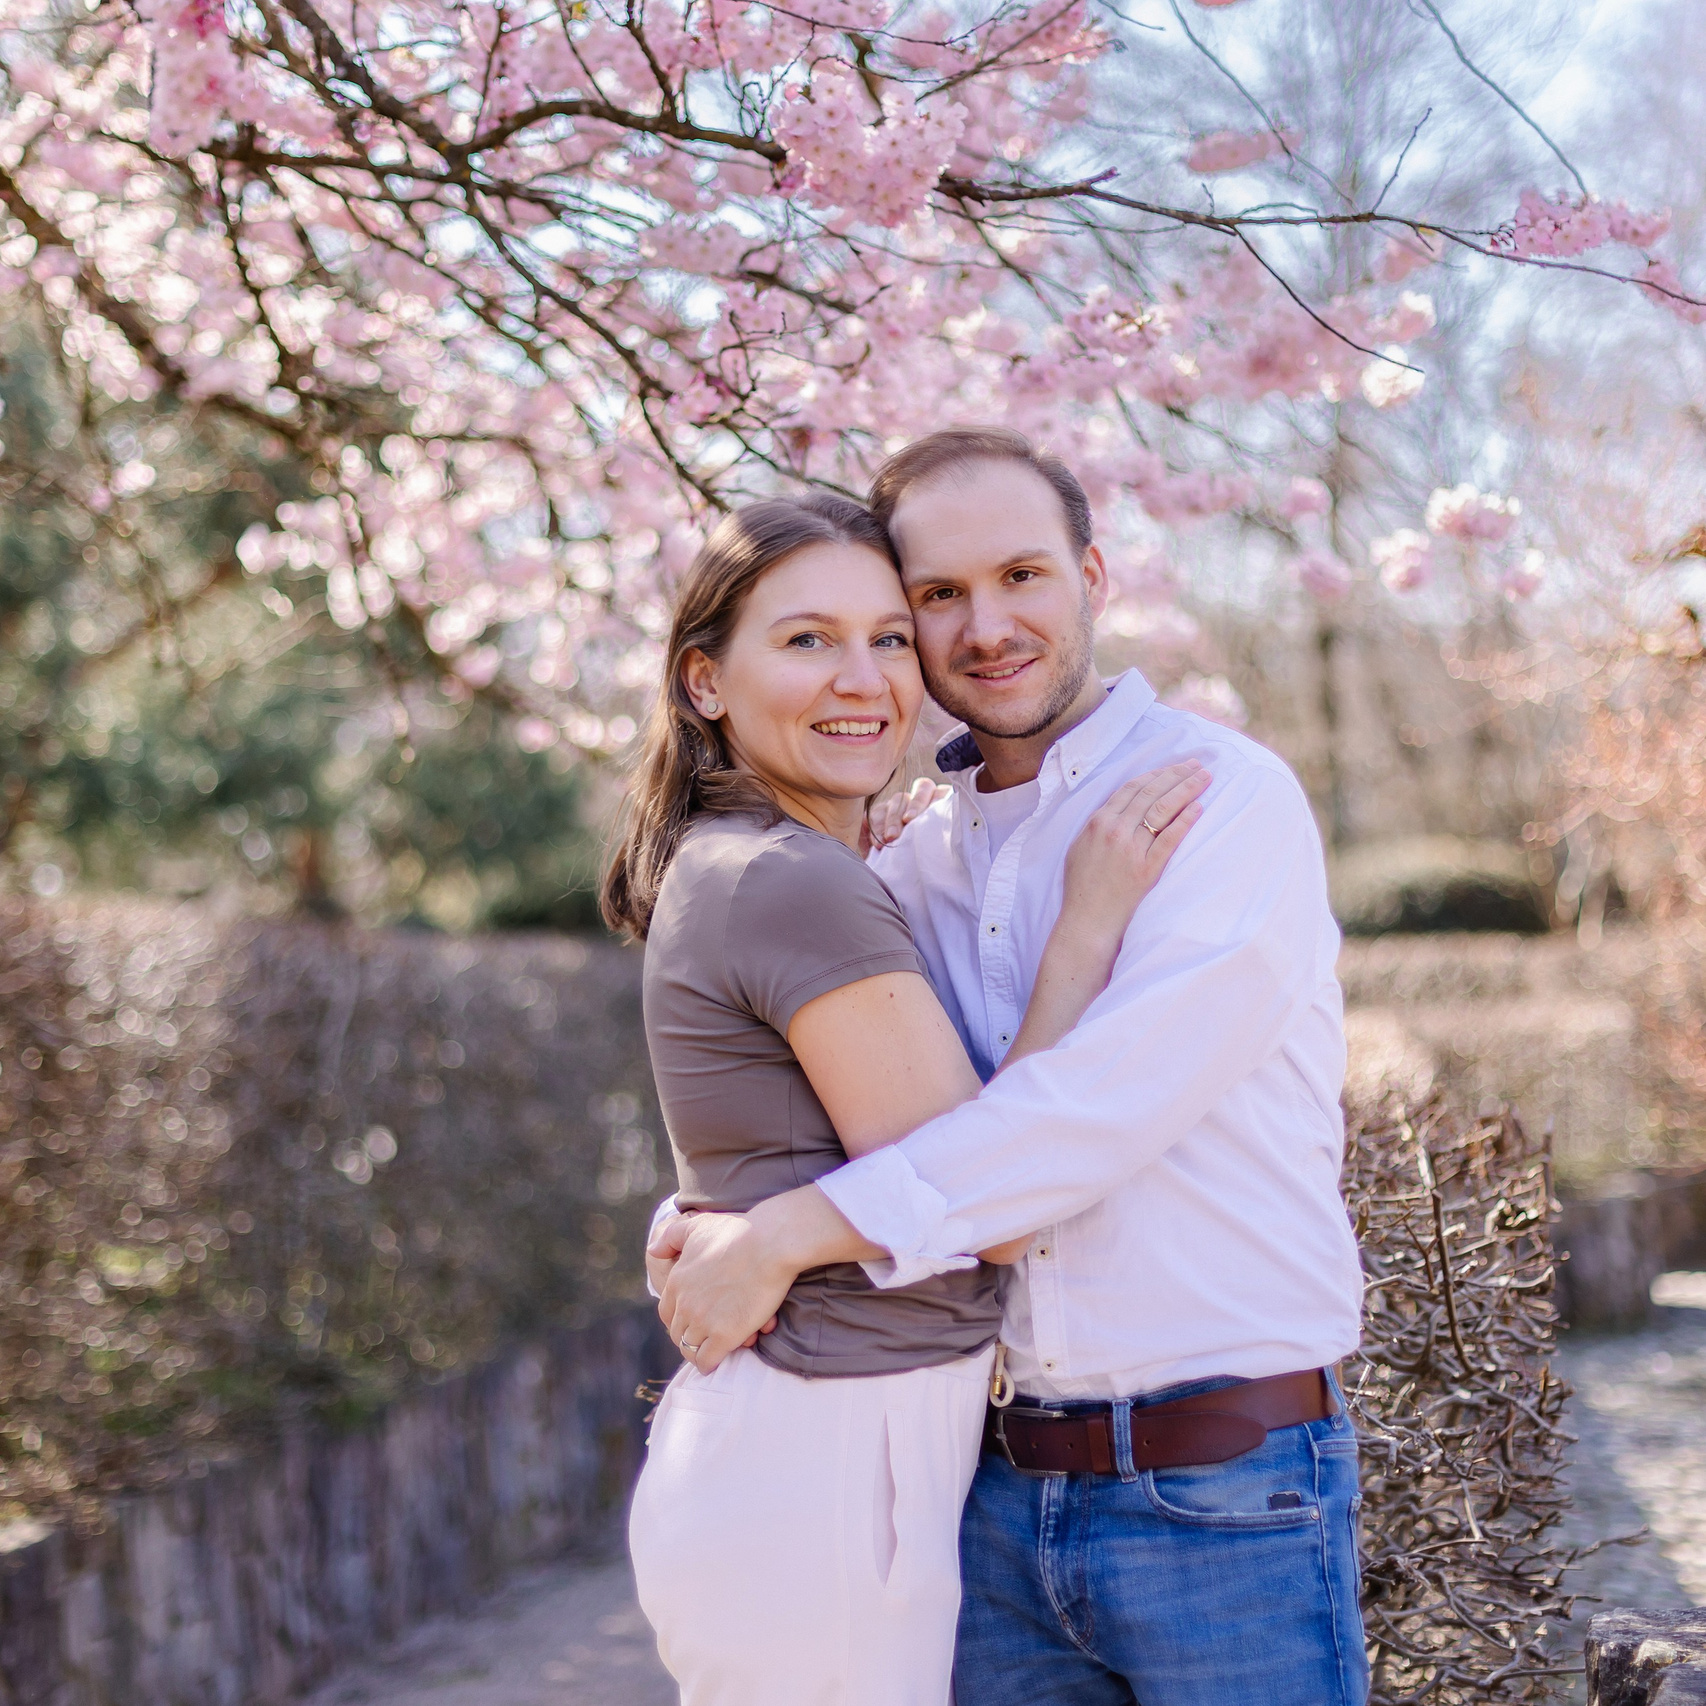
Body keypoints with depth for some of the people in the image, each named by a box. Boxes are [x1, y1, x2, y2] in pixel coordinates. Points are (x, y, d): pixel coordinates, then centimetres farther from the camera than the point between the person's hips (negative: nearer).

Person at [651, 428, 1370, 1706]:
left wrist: (792, 1231, -21)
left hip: (1225, 1492, -5)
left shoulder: (1227, 797, -9)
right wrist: (695, 1221, 0)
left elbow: (1109, 1099, -22)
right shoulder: (915, 862, 10)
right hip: (997, 1495, 6)